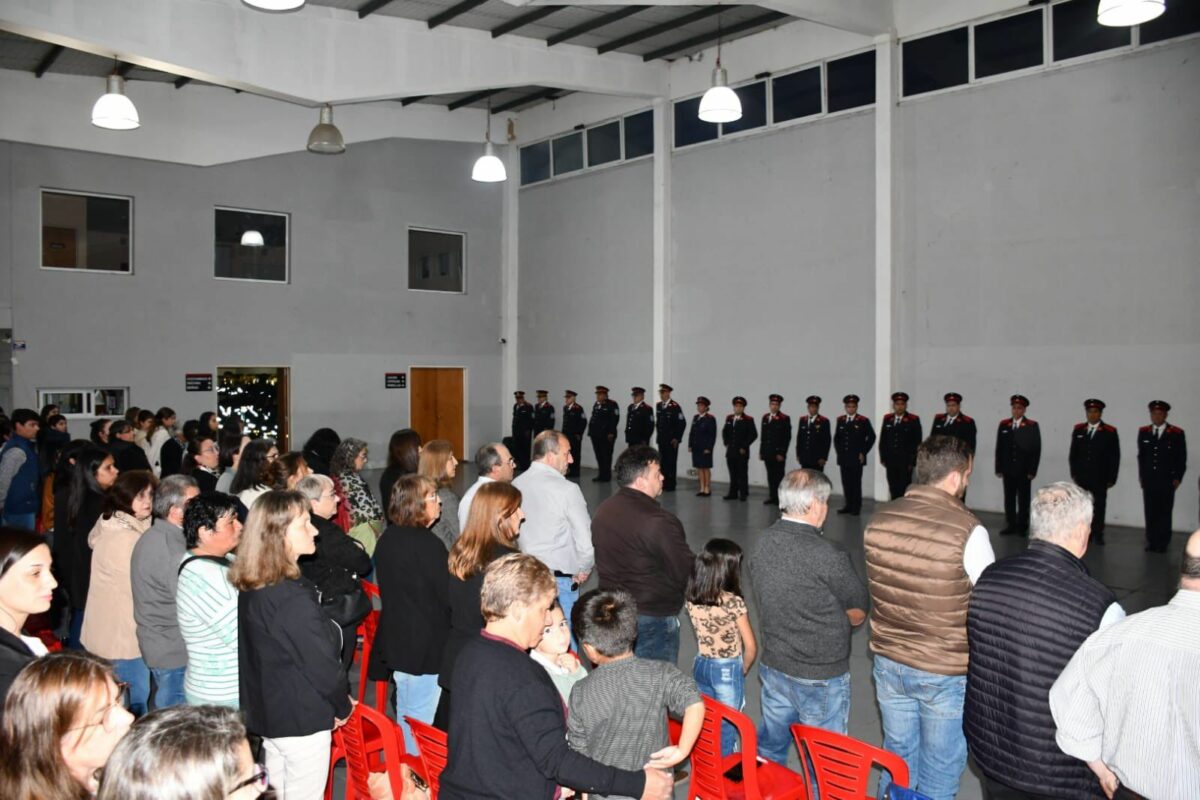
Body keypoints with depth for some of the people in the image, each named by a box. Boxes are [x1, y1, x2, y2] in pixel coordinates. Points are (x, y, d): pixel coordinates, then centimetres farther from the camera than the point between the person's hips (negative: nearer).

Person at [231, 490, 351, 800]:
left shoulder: (251, 588, 0)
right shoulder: (293, 598, -27)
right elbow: (322, 664, -21)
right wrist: (342, 706, -4)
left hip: (268, 711, 8)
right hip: (302, 719, -8)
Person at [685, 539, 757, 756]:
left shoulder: (692, 600, -6)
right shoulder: (734, 603, -21)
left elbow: (701, 634, 4)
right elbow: (751, 647, -13)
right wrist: (742, 671, 4)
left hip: (700, 665, 5)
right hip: (728, 670, -5)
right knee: (727, 727, 10)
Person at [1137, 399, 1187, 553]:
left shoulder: (1177, 433, -2)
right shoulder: (1143, 432, 7)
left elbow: (1181, 458, 1)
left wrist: (1177, 478, -3)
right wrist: (1141, 475, 11)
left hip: (1167, 481, -2)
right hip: (1148, 480, 2)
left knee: (1164, 513, 2)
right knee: (1150, 513, 3)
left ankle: (1162, 543, 9)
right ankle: (1151, 542, 9)